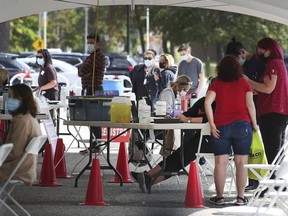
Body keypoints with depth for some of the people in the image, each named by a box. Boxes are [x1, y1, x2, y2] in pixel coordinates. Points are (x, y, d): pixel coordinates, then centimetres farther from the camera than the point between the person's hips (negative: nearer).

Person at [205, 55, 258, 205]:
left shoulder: (216, 84, 4)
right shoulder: (244, 83, 5)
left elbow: (207, 102, -8)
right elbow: (250, 104, -1)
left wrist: (212, 124, -7)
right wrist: (254, 124, 8)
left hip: (221, 127, 0)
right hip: (242, 125, 0)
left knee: (220, 163, 3)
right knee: (241, 162, 3)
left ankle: (219, 197, 4)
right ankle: (241, 197, 3)